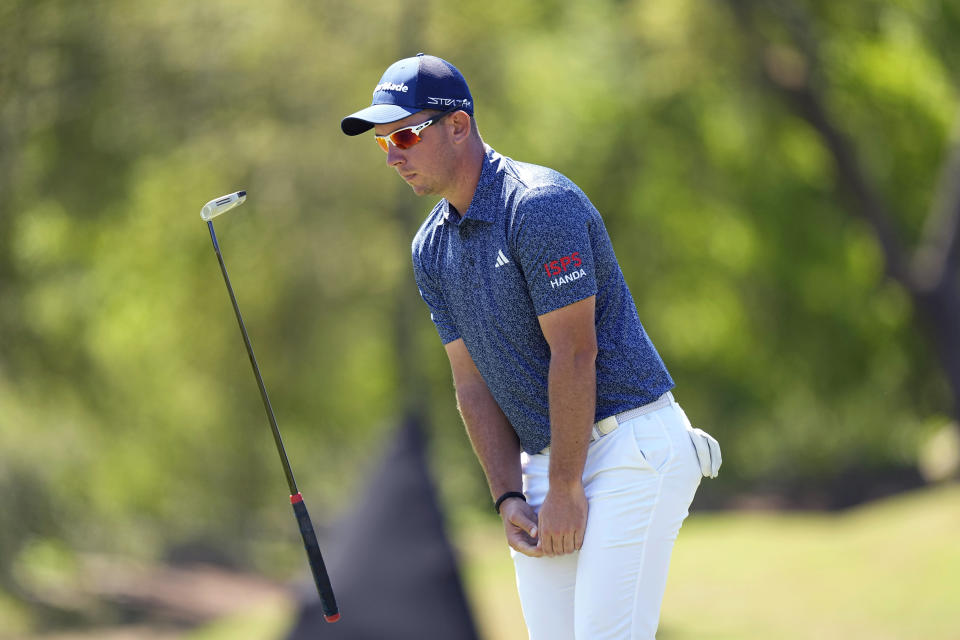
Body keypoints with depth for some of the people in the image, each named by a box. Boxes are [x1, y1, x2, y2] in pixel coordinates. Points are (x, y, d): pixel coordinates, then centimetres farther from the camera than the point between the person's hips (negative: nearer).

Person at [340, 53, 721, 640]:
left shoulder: (540, 206, -17)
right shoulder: (431, 247, 10)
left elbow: (574, 356, -18)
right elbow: (473, 381, 9)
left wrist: (566, 491, -16)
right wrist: (509, 498, -1)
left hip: (632, 446, -8)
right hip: (544, 458, 8)